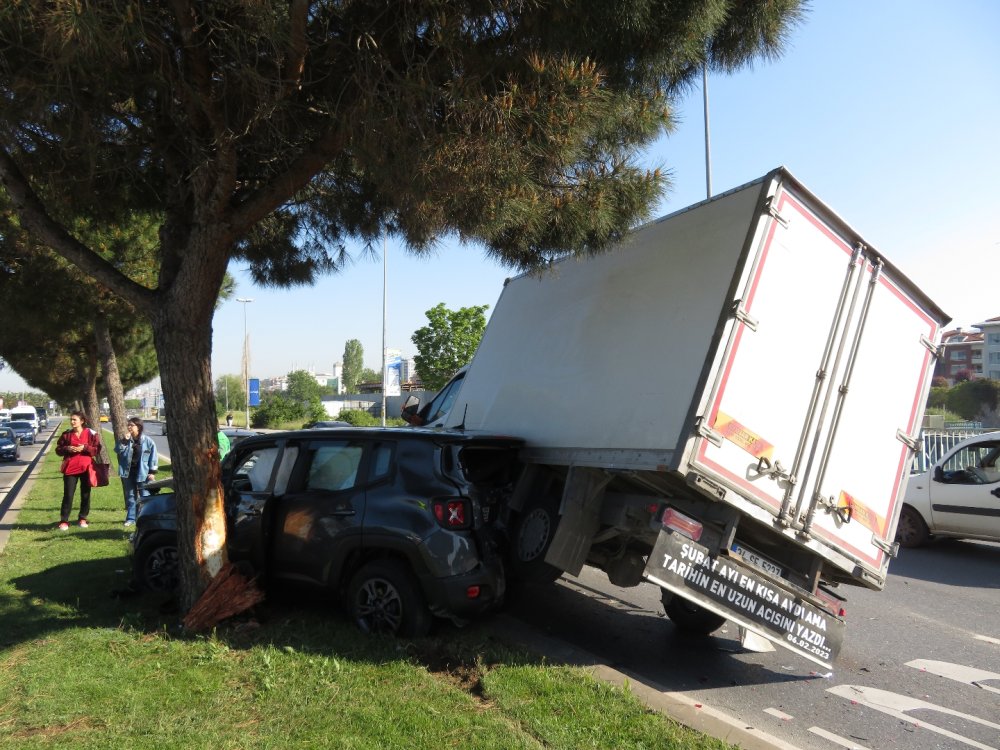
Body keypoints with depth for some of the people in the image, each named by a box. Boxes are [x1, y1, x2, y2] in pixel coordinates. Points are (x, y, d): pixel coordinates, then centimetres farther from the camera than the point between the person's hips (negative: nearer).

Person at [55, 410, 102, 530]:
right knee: (68, 495, -3)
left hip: (86, 467, 0)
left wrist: (85, 448, -17)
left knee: (85, 494, 7)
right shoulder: (66, 434, 6)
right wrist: (67, 449, -11)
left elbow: (97, 449, -2)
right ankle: (64, 521, 3)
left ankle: (82, 518, 20)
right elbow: (58, 450, 9)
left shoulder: (91, 434, 0)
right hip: (70, 468, 1)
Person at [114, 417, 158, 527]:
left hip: (142, 473, -3)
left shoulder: (147, 441, -6)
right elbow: (117, 450, -8)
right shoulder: (125, 439, 3)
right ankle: (131, 518, 16)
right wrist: (123, 441, -23)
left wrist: (152, 471, -4)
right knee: (130, 496, 9)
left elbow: (153, 456, -3)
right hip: (127, 472, 3)